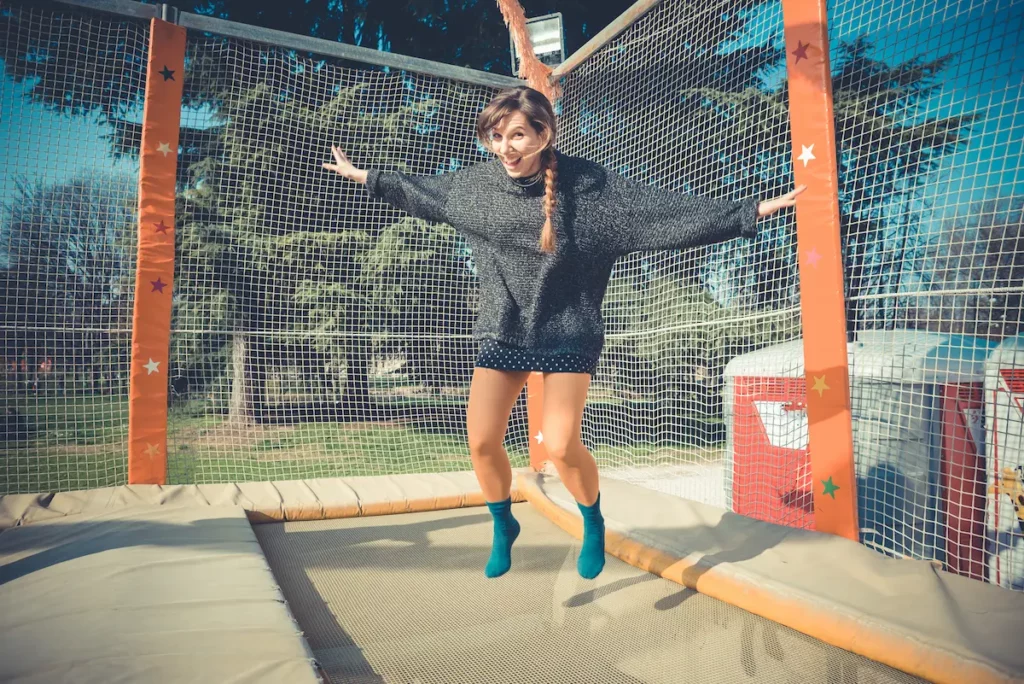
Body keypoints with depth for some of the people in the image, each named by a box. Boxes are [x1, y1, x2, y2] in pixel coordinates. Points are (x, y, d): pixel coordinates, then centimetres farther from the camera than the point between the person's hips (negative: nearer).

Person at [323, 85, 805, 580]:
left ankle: (594, 525, 19)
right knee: (482, 443, 0)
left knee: (560, 446, -15)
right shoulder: (477, 183, -2)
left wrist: (750, 212, -18)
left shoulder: (589, 185, -14)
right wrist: (364, 176, 25)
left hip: (568, 335, -4)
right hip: (501, 332, 4)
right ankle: (503, 526, 30)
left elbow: (662, 210, -15)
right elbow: (422, 190, 16)